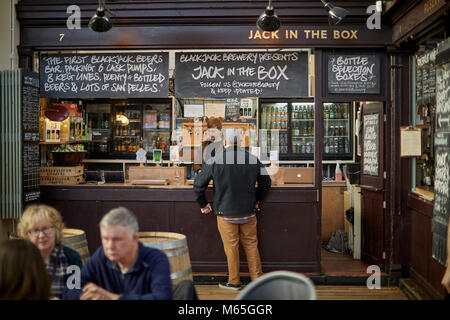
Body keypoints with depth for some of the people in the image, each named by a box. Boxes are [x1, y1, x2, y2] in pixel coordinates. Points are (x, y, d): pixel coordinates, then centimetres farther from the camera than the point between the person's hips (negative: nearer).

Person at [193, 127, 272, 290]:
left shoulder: (215, 161, -9)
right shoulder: (253, 159, 0)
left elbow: (198, 184, -4)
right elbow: (266, 181, 11)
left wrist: (203, 204, 9)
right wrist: (258, 201, 22)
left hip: (226, 213, -3)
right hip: (248, 213, 3)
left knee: (231, 247, 7)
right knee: (251, 245, 13)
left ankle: (234, 282, 17)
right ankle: (257, 278, 19)